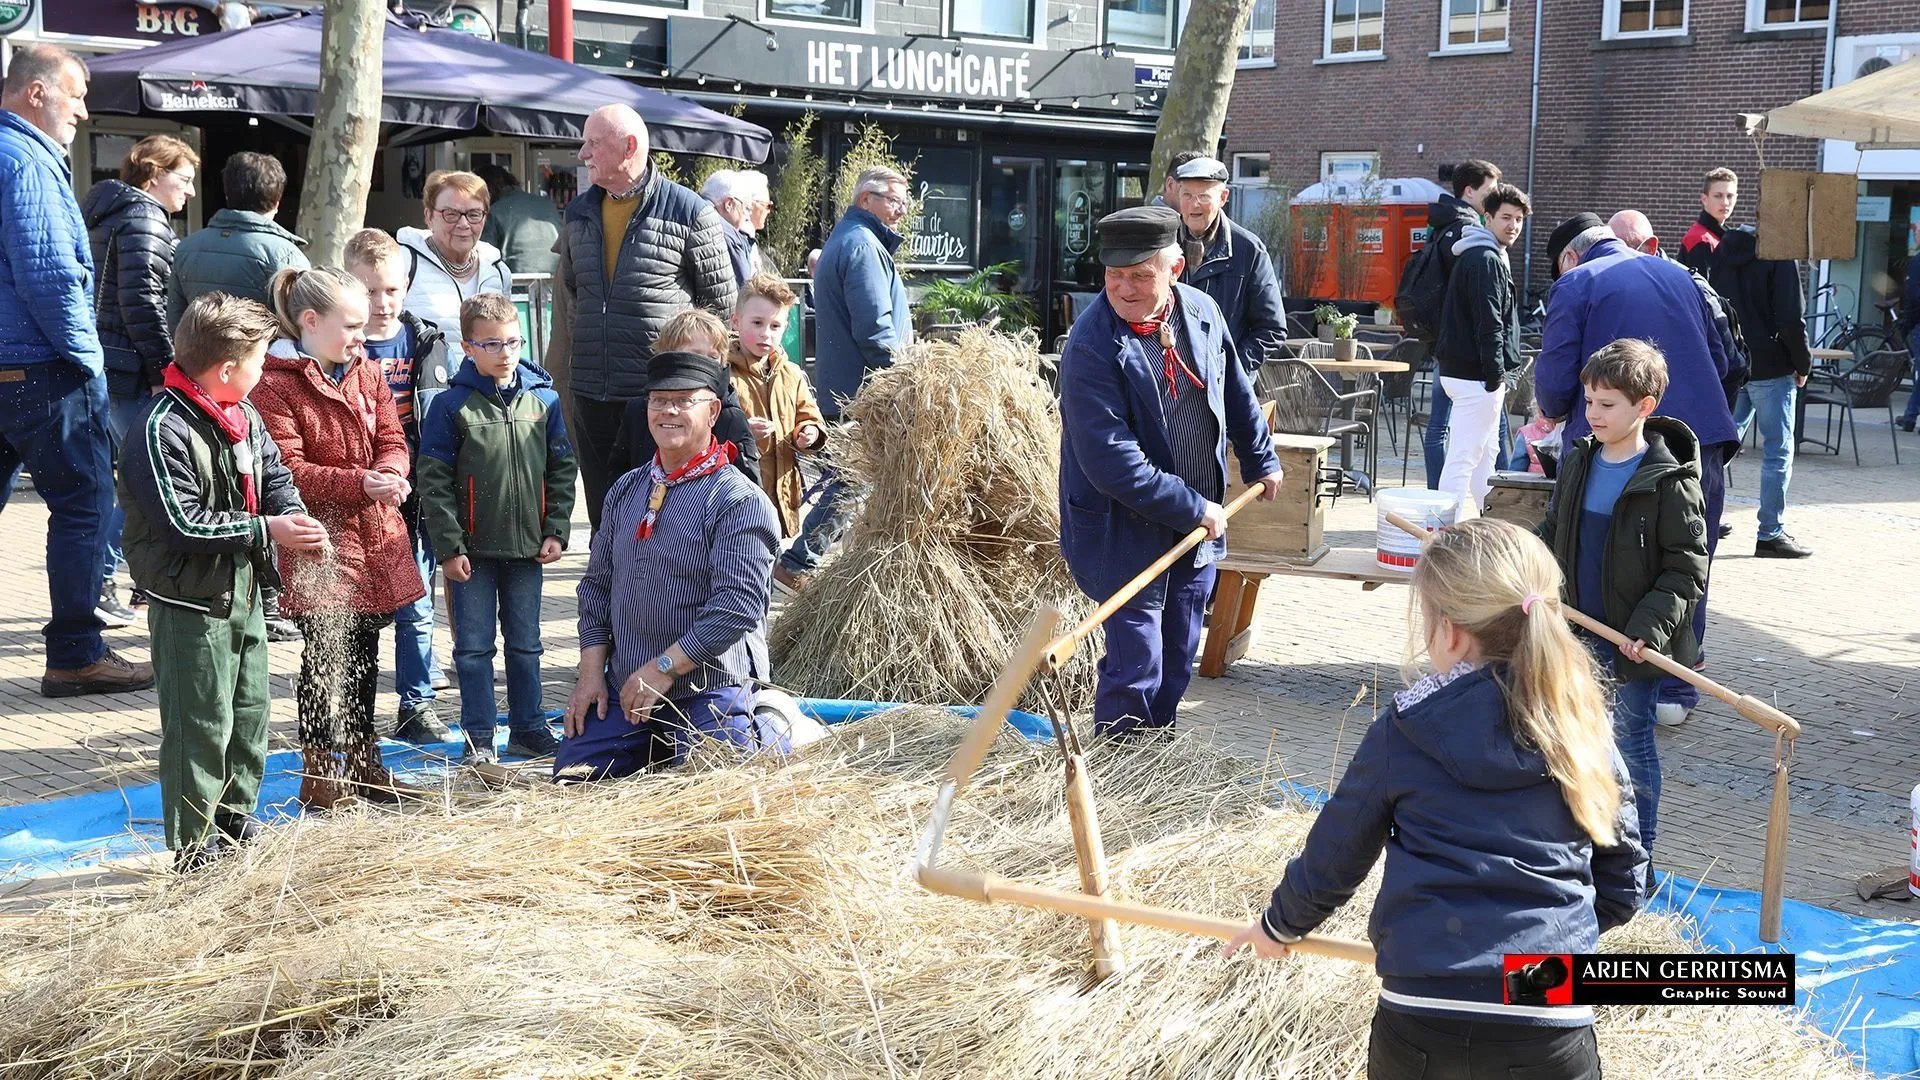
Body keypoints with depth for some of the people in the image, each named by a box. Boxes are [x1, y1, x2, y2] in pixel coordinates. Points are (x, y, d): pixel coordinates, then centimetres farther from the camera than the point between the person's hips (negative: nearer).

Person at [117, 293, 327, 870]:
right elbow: (181, 523, -25)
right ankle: (193, 844, 11)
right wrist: (266, 530, -22)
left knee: (250, 708, 18)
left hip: (243, 589, 9)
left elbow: (275, 476, 14)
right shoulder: (161, 428, -22)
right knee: (200, 724, -1)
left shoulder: (242, 416, 6)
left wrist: (297, 520, -8)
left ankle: (235, 817, 34)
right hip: (190, 600, -9)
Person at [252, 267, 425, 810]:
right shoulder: (275, 386, -13)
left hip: (375, 538, 7)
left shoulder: (367, 373, 10)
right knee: (326, 653, -3)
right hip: (317, 543, -7)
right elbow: (285, 471, -18)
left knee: (364, 651, 15)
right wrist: (358, 483, -25)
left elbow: (391, 438, 10)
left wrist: (392, 472, -13)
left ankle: (362, 755, 29)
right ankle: (319, 769, 10)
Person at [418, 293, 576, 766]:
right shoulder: (451, 406, -8)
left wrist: (556, 532, 0)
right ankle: (478, 737, 14)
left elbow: (562, 470, 7)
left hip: (528, 548, 3)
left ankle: (529, 728, 25)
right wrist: (450, 547, -11)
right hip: (473, 549, -3)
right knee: (474, 647, 5)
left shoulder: (544, 400, 2)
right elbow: (433, 482, -8)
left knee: (526, 644, 14)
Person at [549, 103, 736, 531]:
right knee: (603, 511, 10)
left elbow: (721, 301, 0)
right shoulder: (578, 214, 13)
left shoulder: (689, 212, -4)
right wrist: (558, 376, 18)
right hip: (590, 395, 5)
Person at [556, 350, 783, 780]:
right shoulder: (626, 491, 11)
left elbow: (738, 606, -19)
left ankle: (768, 739, 17)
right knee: (571, 776, 1)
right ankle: (661, 751, 25)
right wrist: (591, 670, 5)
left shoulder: (740, 501, -11)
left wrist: (663, 668, -19)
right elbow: (597, 584, 15)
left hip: (707, 694, -6)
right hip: (622, 689, 6)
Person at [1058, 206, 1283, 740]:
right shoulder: (1092, 347, -24)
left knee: (1178, 663, 17)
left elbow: (1237, 395, 17)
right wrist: (1194, 509, -23)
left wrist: (1260, 461, 27)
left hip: (1198, 526, 7)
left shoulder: (1203, 312, -2)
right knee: (1136, 669, -5)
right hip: (1126, 532, -7)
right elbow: (1112, 462, -27)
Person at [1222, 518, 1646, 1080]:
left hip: (1421, 1018, -1)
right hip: (1554, 1033, 1)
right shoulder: (1585, 732, 3)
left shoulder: (1403, 729, -2)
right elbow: (1624, 887, 10)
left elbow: (1333, 858, 9)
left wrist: (1279, 924, 27)